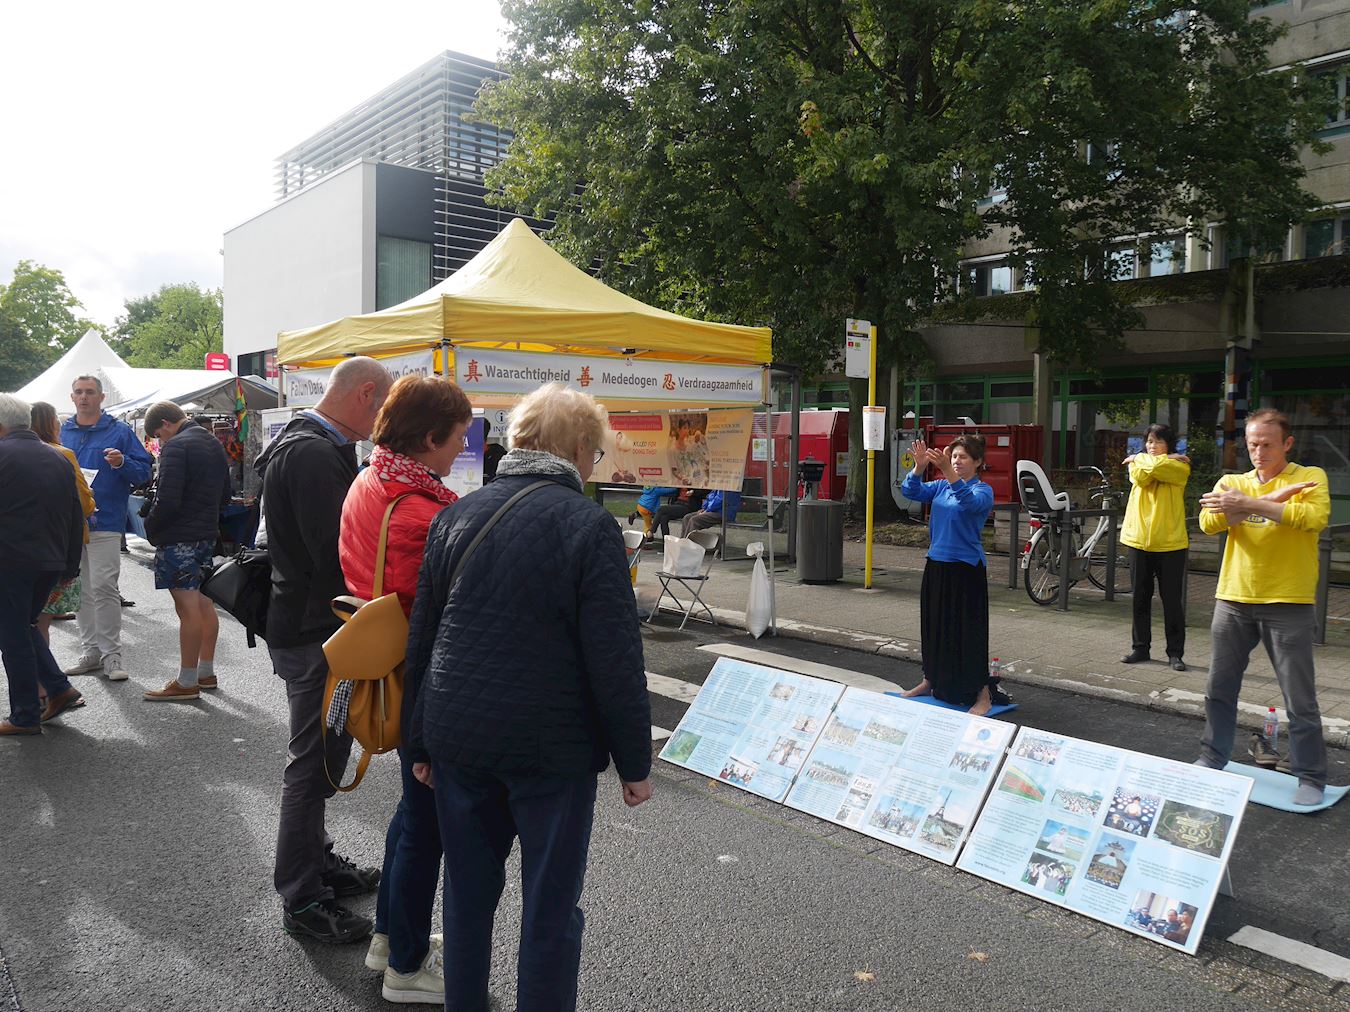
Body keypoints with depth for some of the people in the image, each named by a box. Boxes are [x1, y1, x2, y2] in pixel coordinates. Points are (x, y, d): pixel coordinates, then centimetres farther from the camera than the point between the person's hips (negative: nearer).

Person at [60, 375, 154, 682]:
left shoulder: (119, 432, 1)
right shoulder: (61, 433, 13)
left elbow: (144, 471, -2)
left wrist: (122, 463, -21)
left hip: (105, 522, -5)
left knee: (103, 586, -9)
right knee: (81, 588, 11)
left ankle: (111, 654, -1)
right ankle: (90, 651, 21)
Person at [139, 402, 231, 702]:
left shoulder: (175, 447, -14)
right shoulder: (214, 443, 14)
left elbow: (167, 501, -20)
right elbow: (225, 495, 20)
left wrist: (151, 529, -5)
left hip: (179, 539, -9)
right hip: (208, 534, 9)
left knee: (187, 608, -5)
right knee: (204, 604, 14)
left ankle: (187, 682, 1)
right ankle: (206, 672, 24)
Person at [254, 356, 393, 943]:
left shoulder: (307, 446, 12)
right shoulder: (314, 454, -22)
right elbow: (339, 554, -26)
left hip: (303, 626, 11)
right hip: (315, 635, -11)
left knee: (321, 754, 21)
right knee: (314, 763, 1)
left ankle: (316, 863, 37)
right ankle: (302, 901, 15)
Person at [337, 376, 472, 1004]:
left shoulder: (367, 483, 5)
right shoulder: (422, 511, -26)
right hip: (424, 683, -10)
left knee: (417, 802, 25)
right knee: (427, 818, 6)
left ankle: (389, 935, 40)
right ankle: (407, 966, 23)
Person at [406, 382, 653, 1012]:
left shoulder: (455, 516, 4)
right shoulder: (588, 524, -13)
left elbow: (421, 639, 10)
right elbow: (616, 659, -14)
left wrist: (425, 742, 18)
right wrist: (634, 763, -4)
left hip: (458, 739, 5)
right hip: (552, 747, -5)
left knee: (468, 890, 20)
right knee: (551, 906, 9)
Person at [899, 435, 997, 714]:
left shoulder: (983, 490, -8)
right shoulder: (941, 486, 9)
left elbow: (971, 503, -30)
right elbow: (911, 492, -2)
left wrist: (949, 473, -42)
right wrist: (919, 467, -20)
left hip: (966, 569, -6)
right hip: (936, 565, 6)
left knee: (968, 631, -5)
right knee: (933, 625, 16)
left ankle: (982, 694, 4)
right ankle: (931, 681, 32)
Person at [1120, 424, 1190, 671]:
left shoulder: (1180, 467, 2)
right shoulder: (1135, 464, 11)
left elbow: (1155, 469, -19)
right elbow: (1142, 476, -13)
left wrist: (1140, 459, 0)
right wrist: (1165, 460, -6)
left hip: (1170, 544, -3)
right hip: (1139, 541, 3)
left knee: (1172, 600, 1)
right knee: (1140, 598, 9)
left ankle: (1175, 653, 10)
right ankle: (1140, 647, 19)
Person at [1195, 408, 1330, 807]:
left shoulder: (1309, 478, -1)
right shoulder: (1232, 482, 9)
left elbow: (1315, 518, -22)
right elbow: (1210, 522, -11)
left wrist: (1248, 503, -25)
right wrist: (1272, 499, -19)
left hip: (1287, 604, -4)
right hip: (1233, 600, 4)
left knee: (1300, 699, 3)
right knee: (1219, 689, 13)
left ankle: (1310, 777, 17)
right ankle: (1213, 759, 29)